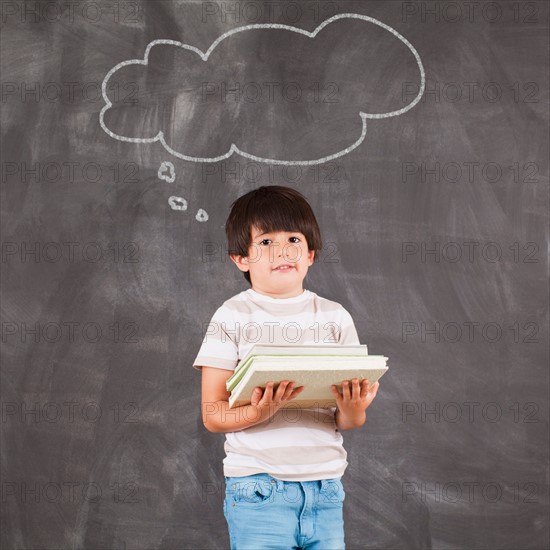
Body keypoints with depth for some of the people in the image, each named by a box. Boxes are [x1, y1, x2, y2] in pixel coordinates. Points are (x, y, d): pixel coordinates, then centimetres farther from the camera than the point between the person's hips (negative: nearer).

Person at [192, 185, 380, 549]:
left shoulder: (335, 317, 8)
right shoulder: (233, 318, 0)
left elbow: (352, 422, 8)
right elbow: (213, 415, -4)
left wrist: (351, 410, -15)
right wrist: (257, 413, -23)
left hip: (325, 488, 3)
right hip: (259, 488, -3)